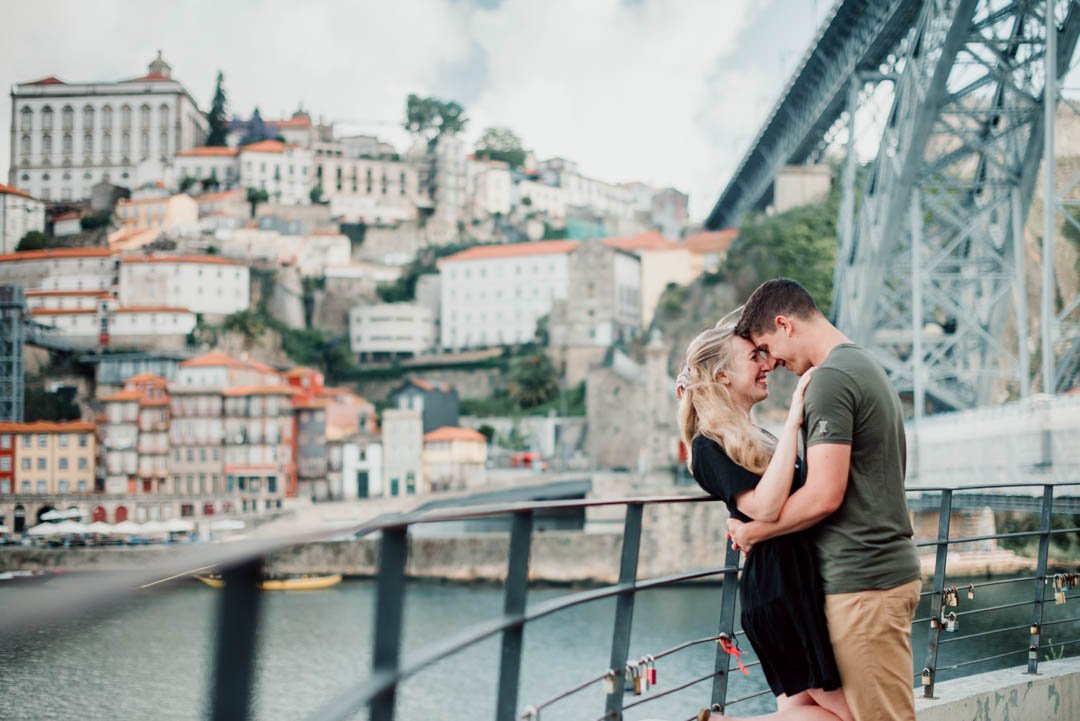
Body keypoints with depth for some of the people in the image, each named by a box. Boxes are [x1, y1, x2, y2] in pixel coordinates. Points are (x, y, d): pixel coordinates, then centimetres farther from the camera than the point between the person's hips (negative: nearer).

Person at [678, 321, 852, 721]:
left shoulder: (753, 436, 16)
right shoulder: (710, 446, -10)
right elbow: (764, 507, -25)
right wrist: (793, 421, -23)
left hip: (800, 581, 9)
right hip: (780, 586, -9)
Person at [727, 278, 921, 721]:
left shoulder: (830, 378, -13)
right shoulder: (869, 368, 18)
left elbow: (824, 496, -20)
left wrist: (751, 532, -6)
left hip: (862, 582, -10)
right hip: (892, 568, 10)